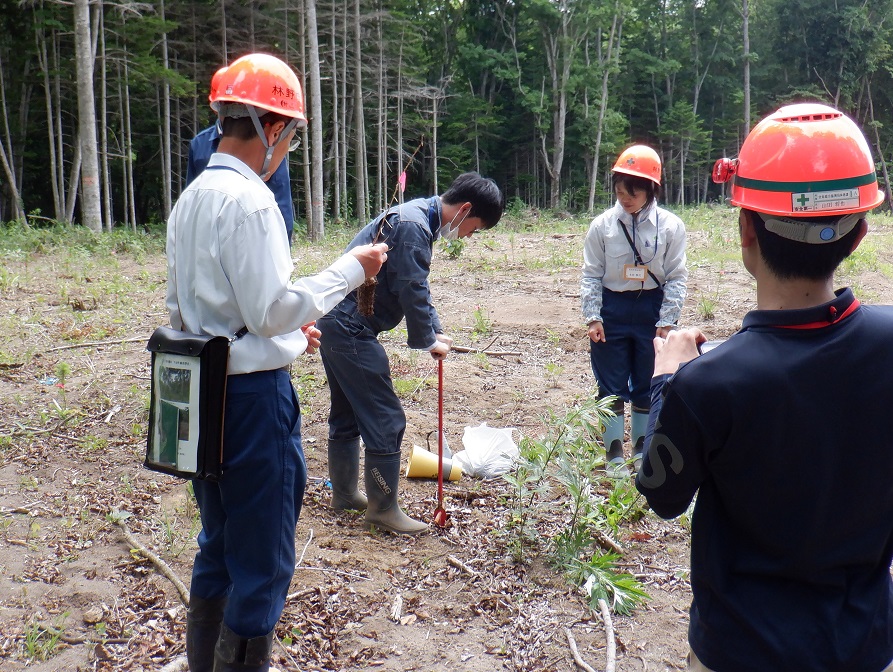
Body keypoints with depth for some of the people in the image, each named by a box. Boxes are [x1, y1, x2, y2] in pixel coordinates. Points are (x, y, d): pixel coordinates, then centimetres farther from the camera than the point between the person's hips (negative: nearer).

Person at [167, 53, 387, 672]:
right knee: (263, 563, 4)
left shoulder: (191, 198, 11)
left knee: (218, 547, 22)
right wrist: (351, 269, -11)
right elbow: (273, 307, -21)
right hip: (252, 394, -9)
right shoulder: (249, 199, -17)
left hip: (203, 389, 9)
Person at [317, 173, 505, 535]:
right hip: (351, 329, -11)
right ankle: (382, 508, 7)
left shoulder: (415, 217, 14)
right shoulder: (413, 226, -19)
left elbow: (417, 286, 20)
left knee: (346, 412, 20)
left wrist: (436, 331, 12)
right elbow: (412, 292, -20)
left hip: (336, 323, 11)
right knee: (385, 420, -4)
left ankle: (344, 492, 33)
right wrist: (429, 341, -6)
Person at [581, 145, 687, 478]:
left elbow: (676, 277, -1)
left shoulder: (670, 226, -5)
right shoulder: (602, 225, -4)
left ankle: (643, 449, 27)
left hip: (652, 309, 0)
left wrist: (666, 321, -6)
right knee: (611, 386, 4)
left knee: (649, 384, 10)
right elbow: (591, 274, 1)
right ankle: (614, 454, 16)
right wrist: (592, 317, -6)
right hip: (612, 309, 0)